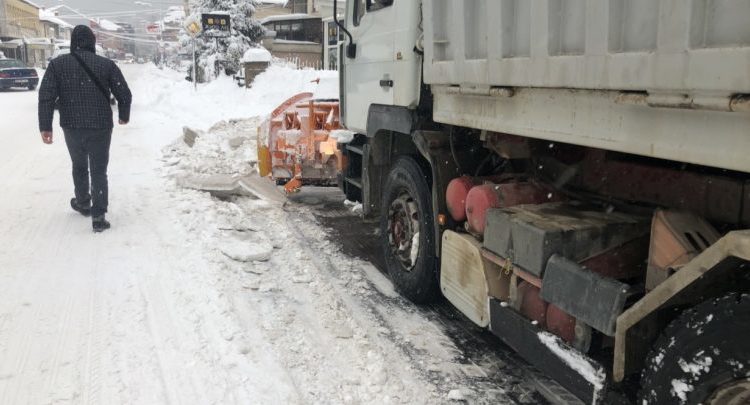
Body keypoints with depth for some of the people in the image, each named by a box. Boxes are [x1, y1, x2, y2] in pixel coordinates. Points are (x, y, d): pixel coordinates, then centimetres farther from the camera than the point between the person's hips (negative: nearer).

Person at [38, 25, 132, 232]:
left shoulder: (58, 64, -1)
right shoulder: (107, 64, -3)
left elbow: (46, 96, -6)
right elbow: (124, 94, -2)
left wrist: (45, 126, -3)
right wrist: (124, 116, 16)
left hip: (72, 127, 2)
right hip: (101, 127, -1)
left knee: (79, 166, 24)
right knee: (99, 171, 5)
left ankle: (83, 203, 40)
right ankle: (98, 216, -2)